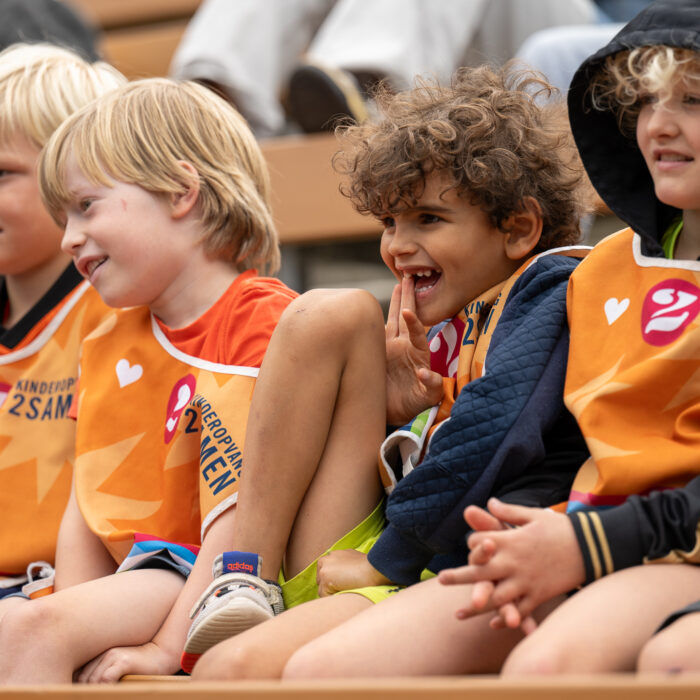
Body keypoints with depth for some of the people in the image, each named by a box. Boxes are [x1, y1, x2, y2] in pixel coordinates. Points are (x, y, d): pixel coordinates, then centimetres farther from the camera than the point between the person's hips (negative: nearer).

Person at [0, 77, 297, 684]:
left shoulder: (264, 320, -9)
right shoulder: (107, 344, 17)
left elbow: (247, 505, -17)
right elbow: (85, 513, 13)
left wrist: (168, 645, -21)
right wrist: (74, 623, -4)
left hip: (209, 580, -8)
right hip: (134, 575, 8)